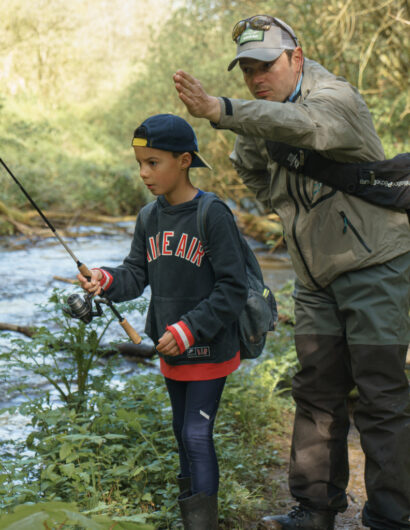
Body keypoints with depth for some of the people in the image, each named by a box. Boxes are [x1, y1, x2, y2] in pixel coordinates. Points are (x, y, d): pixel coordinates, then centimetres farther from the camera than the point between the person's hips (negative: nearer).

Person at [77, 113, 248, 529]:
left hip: (209, 349, -7)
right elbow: (135, 275, 2)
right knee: (182, 430, 17)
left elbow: (233, 289, -17)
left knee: (197, 433, -7)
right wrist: (107, 280, -19)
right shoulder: (149, 218, 4)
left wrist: (189, 329, -22)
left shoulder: (213, 216, -17)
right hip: (171, 350, 7)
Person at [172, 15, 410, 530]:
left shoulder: (335, 96, -17)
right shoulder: (262, 121, 9)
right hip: (317, 279, 8)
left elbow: (306, 125, -41)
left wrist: (220, 110, -52)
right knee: (317, 393, 11)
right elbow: (271, 195, 10)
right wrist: (249, 157, -8)